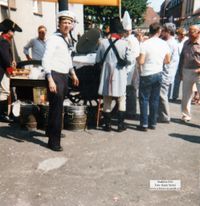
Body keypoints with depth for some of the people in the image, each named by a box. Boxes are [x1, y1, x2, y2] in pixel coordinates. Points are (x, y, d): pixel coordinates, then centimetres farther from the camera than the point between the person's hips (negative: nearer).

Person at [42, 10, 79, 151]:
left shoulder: (67, 39, 13)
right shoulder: (54, 39, -14)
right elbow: (46, 60, -21)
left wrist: (73, 73, 27)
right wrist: (50, 80, -28)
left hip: (64, 76, 9)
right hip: (55, 76, -9)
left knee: (57, 107, 22)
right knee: (57, 109, -5)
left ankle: (51, 131, 42)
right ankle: (54, 141, 6)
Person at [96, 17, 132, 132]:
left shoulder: (103, 42, -6)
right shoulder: (124, 43, -12)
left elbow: (98, 59, 0)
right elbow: (129, 60, -11)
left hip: (107, 75, 2)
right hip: (120, 76, -2)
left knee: (107, 101, 12)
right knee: (121, 100, 12)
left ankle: (108, 124, 17)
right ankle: (121, 124, 13)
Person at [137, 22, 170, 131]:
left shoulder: (145, 44, -13)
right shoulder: (164, 44, 0)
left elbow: (141, 61, -16)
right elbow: (167, 60, 6)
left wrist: (137, 58, 5)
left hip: (147, 75, -4)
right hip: (158, 74, 4)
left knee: (144, 99, 3)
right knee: (155, 99, 12)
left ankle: (144, 124, 4)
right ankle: (153, 123, 19)